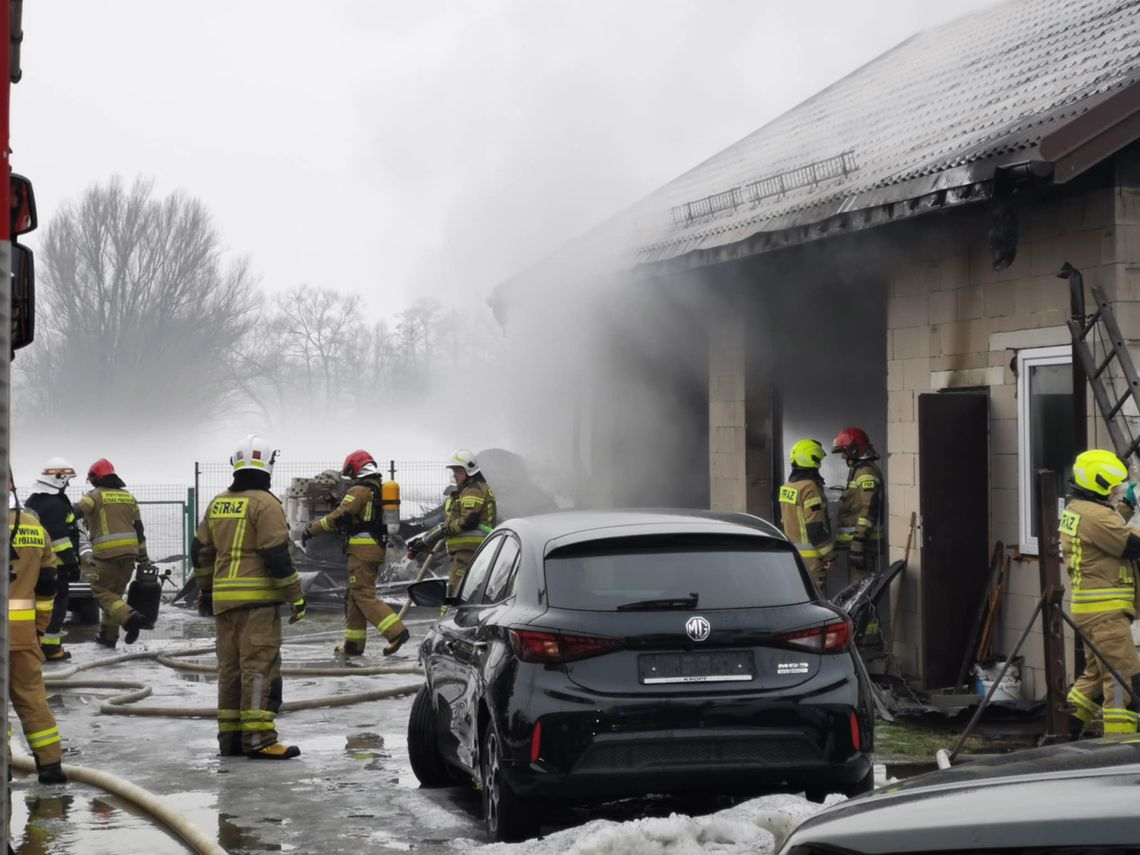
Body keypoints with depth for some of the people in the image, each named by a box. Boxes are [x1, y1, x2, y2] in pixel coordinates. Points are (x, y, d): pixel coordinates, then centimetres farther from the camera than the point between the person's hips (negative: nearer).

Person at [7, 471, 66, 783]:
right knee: (31, 694, 12)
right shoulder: (35, 526, 9)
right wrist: (39, 626, 20)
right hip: (24, 628, 6)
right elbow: (47, 583, 14)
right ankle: (50, 764, 11)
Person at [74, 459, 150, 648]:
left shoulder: (96, 496, -1)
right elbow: (139, 529, 20)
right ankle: (108, 635, 20)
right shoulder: (129, 497, 17)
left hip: (107, 553, -6)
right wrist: (143, 557, 26)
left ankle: (130, 618, -21)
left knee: (101, 591, 0)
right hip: (129, 553, 6)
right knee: (115, 592, 16)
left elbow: (76, 512, -17)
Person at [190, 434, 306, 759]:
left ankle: (230, 737, 16)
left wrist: (205, 589, 31)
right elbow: (276, 555, -15)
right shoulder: (265, 504, -9)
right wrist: (296, 595, -9)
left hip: (224, 599, 7)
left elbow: (200, 549, 20)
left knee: (230, 667, 12)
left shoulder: (218, 504, 14)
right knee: (260, 666, -8)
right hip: (257, 598, -7)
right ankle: (258, 739, -12)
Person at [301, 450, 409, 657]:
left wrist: (311, 529, -8)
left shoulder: (359, 490, -12)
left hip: (362, 549, -9)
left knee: (364, 595, -9)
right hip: (378, 547, 9)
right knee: (354, 595, 14)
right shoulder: (380, 490, 16)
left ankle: (397, 632, -19)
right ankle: (354, 643, 16)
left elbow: (338, 518, -16)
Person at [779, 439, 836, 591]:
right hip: (810, 555, -9)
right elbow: (815, 527, -21)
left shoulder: (787, 486, 10)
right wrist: (829, 555, -15)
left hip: (791, 551, 9)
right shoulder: (810, 488, -18)